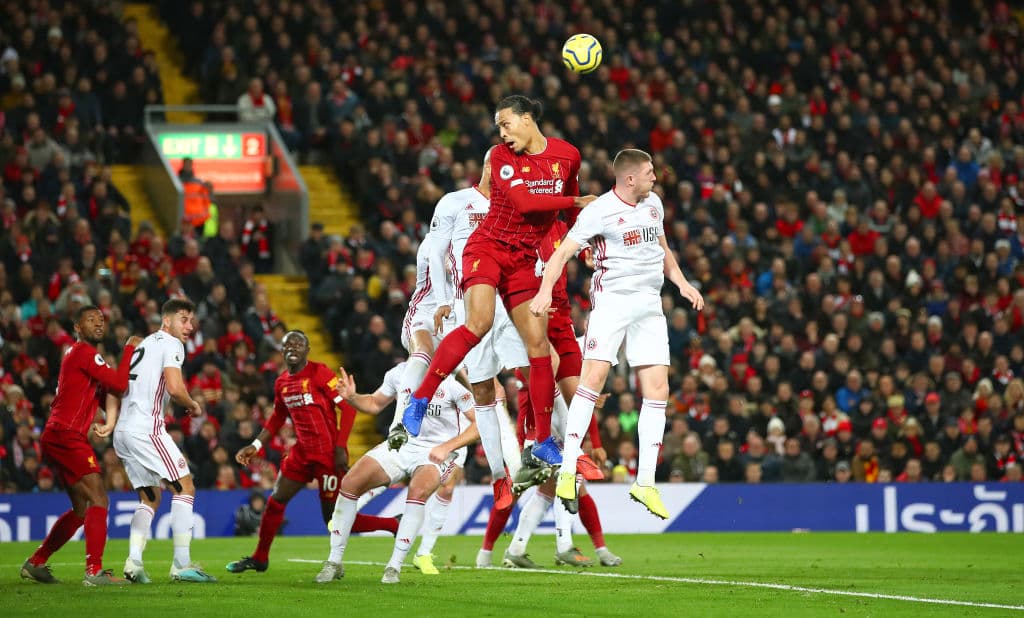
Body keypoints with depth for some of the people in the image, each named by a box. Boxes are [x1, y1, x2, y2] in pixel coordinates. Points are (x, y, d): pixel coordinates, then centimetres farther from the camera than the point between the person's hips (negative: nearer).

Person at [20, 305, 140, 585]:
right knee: (98, 500, -17)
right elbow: (119, 383, -17)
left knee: (81, 509, 17)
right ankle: (94, 571, -25)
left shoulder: (77, 354, 23)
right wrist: (129, 349, -6)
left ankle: (35, 563, 23)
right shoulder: (84, 352, -9)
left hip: (56, 438, 10)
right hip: (66, 436, -10)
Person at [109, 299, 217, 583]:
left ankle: (133, 562, 1)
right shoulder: (171, 344, -3)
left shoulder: (141, 345, 24)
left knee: (150, 498, 16)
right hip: (146, 429, -9)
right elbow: (174, 388, -17)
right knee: (185, 487, -4)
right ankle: (181, 564, -11)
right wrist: (194, 405, 1)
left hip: (122, 432, 9)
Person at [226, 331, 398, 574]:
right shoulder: (282, 383, 11)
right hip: (302, 451, 7)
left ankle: (393, 525, 9)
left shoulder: (319, 373, -12)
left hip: (328, 453, -7)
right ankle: (259, 558, 22)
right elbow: (277, 419, 26)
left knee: (333, 517, -4)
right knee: (276, 501, 8)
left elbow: (348, 406, -15)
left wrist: (341, 447, -19)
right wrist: (255, 446, 19)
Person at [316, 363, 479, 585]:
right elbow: (375, 404, 15)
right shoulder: (399, 373, -2)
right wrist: (351, 397, -5)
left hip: (438, 452, -5)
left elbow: (481, 423, -14)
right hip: (403, 444, 5)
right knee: (350, 483, -10)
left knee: (418, 491, -36)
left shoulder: (453, 380, -18)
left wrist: (446, 447, -21)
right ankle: (334, 562, 0)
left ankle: (395, 566, -26)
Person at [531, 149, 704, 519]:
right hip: (612, 302, -6)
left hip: (650, 306, 6)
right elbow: (563, 252, -13)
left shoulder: (653, 204, 13)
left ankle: (645, 483, 2)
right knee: (593, 378, -18)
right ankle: (568, 471, -12)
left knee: (658, 389, -2)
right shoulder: (600, 211, -8)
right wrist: (546, 290, -27)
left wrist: (682, 283, 18)